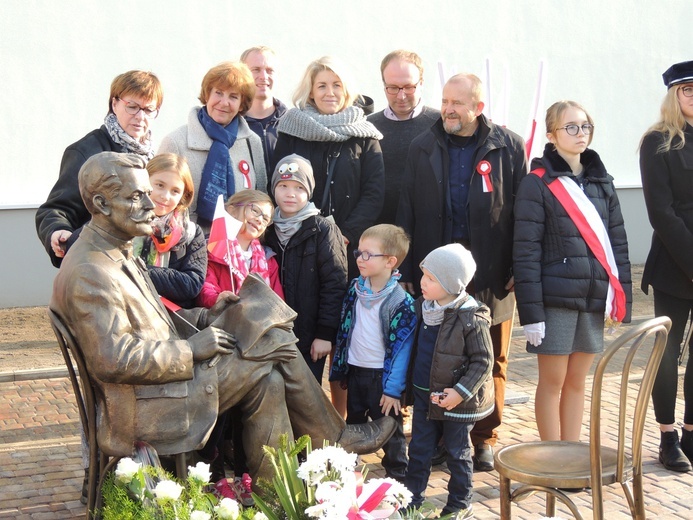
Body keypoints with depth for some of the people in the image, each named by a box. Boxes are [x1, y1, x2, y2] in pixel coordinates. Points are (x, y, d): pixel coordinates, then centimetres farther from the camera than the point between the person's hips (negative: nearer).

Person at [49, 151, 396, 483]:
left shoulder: (116, 252, 13)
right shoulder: (89, 274, -21)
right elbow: (115, 361, -27)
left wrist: (202, 319, 6)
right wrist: (190, 348, -18)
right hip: (140, 407, -10)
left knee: (268, 380, -3)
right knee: (276, 351, -9)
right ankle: (336, 439, 10)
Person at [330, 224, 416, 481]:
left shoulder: (401, 302, -18)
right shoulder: (355, 290, 0)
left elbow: (401, 347, -17)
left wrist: (393, 389, -16)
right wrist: (340, 369, 10)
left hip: (383, 375, -6)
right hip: (355, 371, 6)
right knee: (353, 424, 20)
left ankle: (397, 477, 21)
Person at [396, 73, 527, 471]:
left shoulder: (509, 147, 0)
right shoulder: (423, 148, 6)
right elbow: (408, 211, 5)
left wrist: (518, 268, -7)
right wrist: (407, 270, -1)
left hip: (491, 271, -1)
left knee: (491, 360, 9)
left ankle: (485, 438, 22)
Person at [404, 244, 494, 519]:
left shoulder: (471, 319, -20)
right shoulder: (422, 307, 1)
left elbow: (483, 361, -16)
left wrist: (461, 391, -22)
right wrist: (410, 384, 14)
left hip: (456, 400, -6)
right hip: (424, 395, 6)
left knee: (457, 453, 10)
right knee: (419, 450, 13)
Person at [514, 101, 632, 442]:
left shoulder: (602, 182, 11)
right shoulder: (537, 184, -6)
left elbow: (618, 243, 12)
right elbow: (526, 251, -9)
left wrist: (622, 299, 6)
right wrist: (531, 310, -15)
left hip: (594, 298, 5)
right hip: (555, 297, -5)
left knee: (577, 382, 12)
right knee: (552, 381, 4)